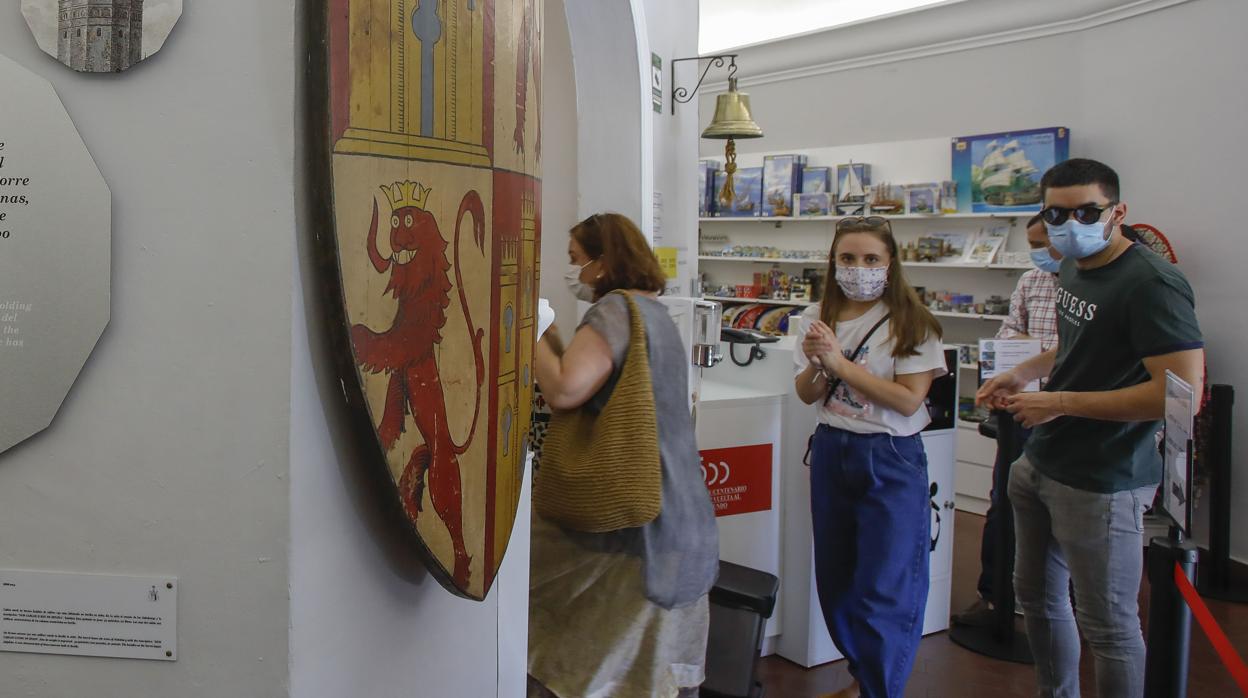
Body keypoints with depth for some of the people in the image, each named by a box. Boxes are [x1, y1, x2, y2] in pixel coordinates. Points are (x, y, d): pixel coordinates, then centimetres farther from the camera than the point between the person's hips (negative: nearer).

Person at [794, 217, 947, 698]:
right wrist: (815, 364, -16)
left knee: (884, 590, -1)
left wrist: (840, 361, -20)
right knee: (835, 580, 15)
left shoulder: (911, 323, -10)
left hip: (891, 460, -5)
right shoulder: (820, 317, 4)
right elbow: (806, 395, 6)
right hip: (831, 451, 5)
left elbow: (908, 400, -17)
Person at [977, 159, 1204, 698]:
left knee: (1108, 624, 4)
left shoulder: (1151, 283, -20)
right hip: (1039, 466, 9)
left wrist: (1061, 402, -23)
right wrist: (1026, 372, 10)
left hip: (1102, 482, -9)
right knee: (1037, 596, 21)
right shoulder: (1073, 268, 9)